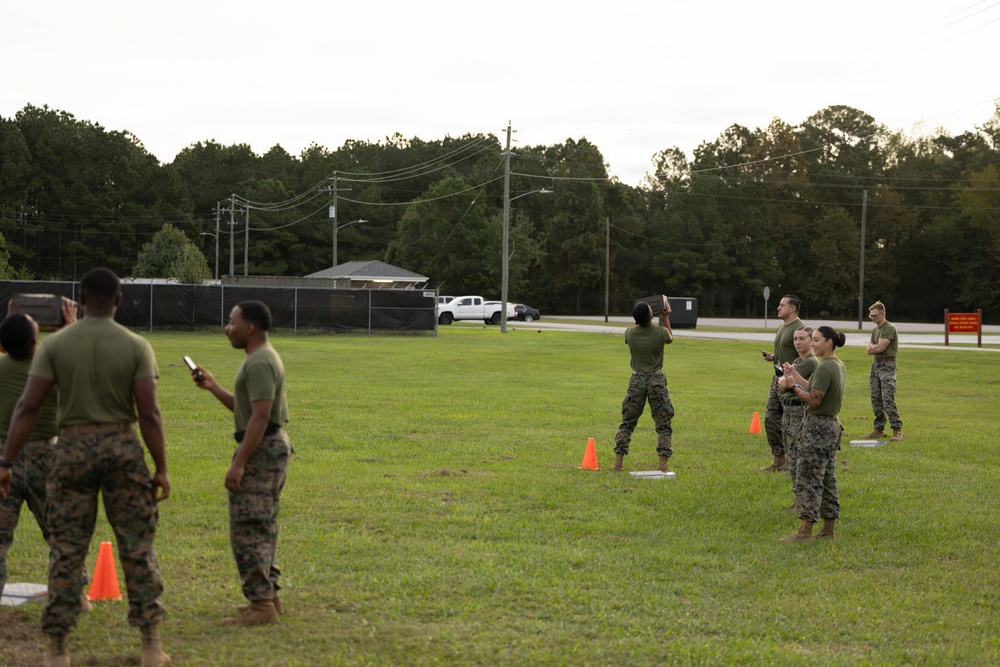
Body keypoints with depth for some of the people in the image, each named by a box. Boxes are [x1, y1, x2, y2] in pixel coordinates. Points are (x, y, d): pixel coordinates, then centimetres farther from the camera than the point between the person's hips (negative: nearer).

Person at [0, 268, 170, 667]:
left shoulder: (55, 345, -2)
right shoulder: (136, 347, -4)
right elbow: (149, 414, -9)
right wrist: (161, 469, -2)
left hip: (73, 448, 1)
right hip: (122, 447, 0)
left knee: (66, 550, 7)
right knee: (137, 546, 6)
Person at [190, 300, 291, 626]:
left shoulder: (259, 363, -17)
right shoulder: (263, 358, 17)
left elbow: (259, 416, -24)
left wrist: (238, 463, -25)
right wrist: (213, 387, 18)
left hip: (261, 449, -11)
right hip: (272, 445, 11)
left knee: (247, 528, -9)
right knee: (261, 527, 17)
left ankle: (260, 605, -8)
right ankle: (269, 595, 23)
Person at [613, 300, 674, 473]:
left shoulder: (630, 333, -8)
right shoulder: (660, 333, -13)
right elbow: (670, 339, 12)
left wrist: (639, 318, 22)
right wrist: (665, 317, 18)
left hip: (637, 380, 2)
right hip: (657, 380, -2)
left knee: (627, 422, 11)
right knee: (663, 424, 5)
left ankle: (619, 460, 7)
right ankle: (663, 463, -1)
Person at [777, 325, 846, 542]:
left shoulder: (824, 368, -18)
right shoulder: (839, 366, 12)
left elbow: (814, 400, -20)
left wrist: (792, 386, -16)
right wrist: (795, 375, 18)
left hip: (817, 426, -10)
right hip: (832, 425, 10)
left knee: (808, 479, -8)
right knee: (827, 479, 12)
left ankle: (805, 531, -8)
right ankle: (828, 530, 15)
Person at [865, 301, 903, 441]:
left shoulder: (889, 328, -11)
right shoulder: (875, 330, 17)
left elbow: (880, 348, -17)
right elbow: (870, 350, 12)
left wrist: (873, 347, 2)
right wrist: (876, 348, -8)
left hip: (887, 364, -9)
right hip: (876, 364, 9)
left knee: (888, 400, -15)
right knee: (876, 399, 9)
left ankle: (897, 430, -12)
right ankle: (879, 429, 16)